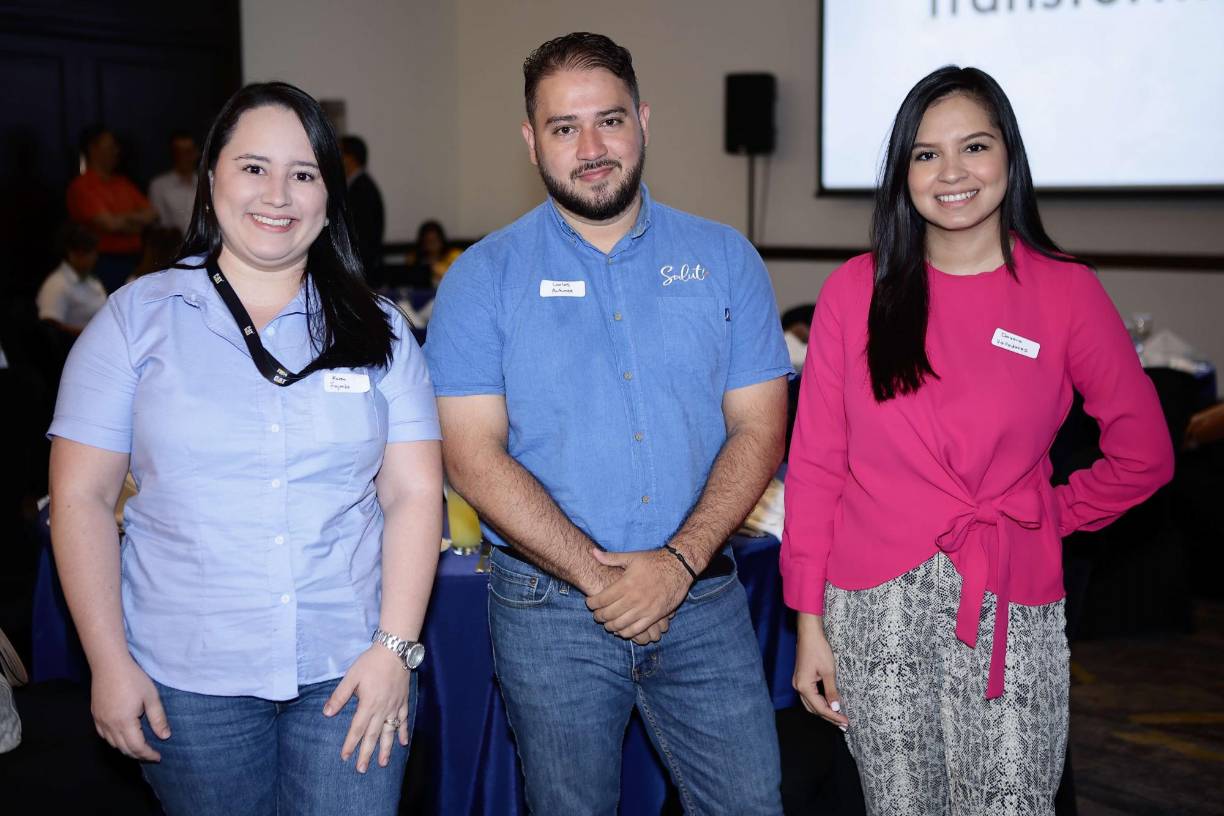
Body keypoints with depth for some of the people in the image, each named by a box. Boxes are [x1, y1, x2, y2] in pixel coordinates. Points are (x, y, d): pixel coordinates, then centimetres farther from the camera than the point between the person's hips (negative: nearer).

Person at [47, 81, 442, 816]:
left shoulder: (377, 330, 5)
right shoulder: (138, 319, 1)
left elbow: (413, 493, 1)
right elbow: (82, 496, 0)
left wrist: (396, 647, -8)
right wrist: (109, 662, -5)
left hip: (352, 672, 1)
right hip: (187, 679, 0)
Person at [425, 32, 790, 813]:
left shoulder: (724, 258, 3)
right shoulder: (483, 278, -2)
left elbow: (758, 430, -1)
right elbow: (474, 455, -9)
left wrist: (680, 560, -15)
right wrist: (597, 575, -16)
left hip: (704, 598, 1)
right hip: (550, 608, -1)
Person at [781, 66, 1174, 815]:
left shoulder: (1066, 291, 0)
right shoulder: (857, 289, 1)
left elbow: (1145, 454, 7)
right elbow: (815, 462, 0)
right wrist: (810, 621, -1)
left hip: (1011, 612, 0)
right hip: (875, 608, 1)